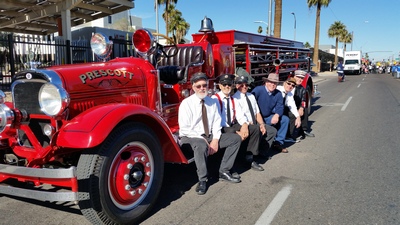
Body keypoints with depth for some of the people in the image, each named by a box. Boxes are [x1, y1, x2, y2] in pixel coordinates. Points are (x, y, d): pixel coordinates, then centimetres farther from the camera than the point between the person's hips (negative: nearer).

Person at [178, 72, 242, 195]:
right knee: (201, 145, -40)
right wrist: (203, 140, -19)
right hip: (191, 137, -6)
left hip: (210, 136, 6)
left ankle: (224, 172, 1)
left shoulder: (213, 102, 5)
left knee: (236, 138, -3)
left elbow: (217, 122, 4)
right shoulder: (186, 103, -11)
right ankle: (202, 180, -20)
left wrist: (215, 140, -12)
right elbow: (185, 129, -15)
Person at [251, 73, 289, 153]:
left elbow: (280, 107, 1)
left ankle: (278, 142, 2)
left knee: (285, 119, -4)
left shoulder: (278, 94, 5)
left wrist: (277, 115, -22)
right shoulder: (258, 90, -14)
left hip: (268, 118, 6)